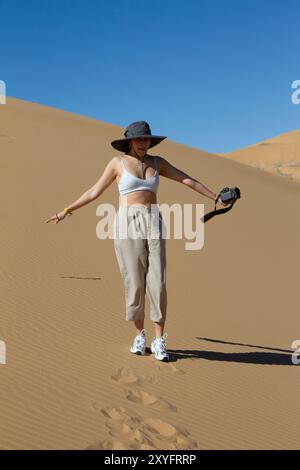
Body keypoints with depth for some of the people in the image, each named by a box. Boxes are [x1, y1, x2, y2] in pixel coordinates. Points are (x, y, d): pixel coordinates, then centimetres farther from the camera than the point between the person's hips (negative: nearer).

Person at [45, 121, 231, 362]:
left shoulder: (157, 162, 12)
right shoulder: (117, 162, 4)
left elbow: (188, 180, 12)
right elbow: (94, 192, 8)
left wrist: (216, 198, 12)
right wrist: (66, 210, 8)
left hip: (153, 224, 2)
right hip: (127, 224, -2)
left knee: (157, 283, -5)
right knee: (134, 282, 0)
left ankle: (159, 341, 3)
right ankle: (140, 335, 18)